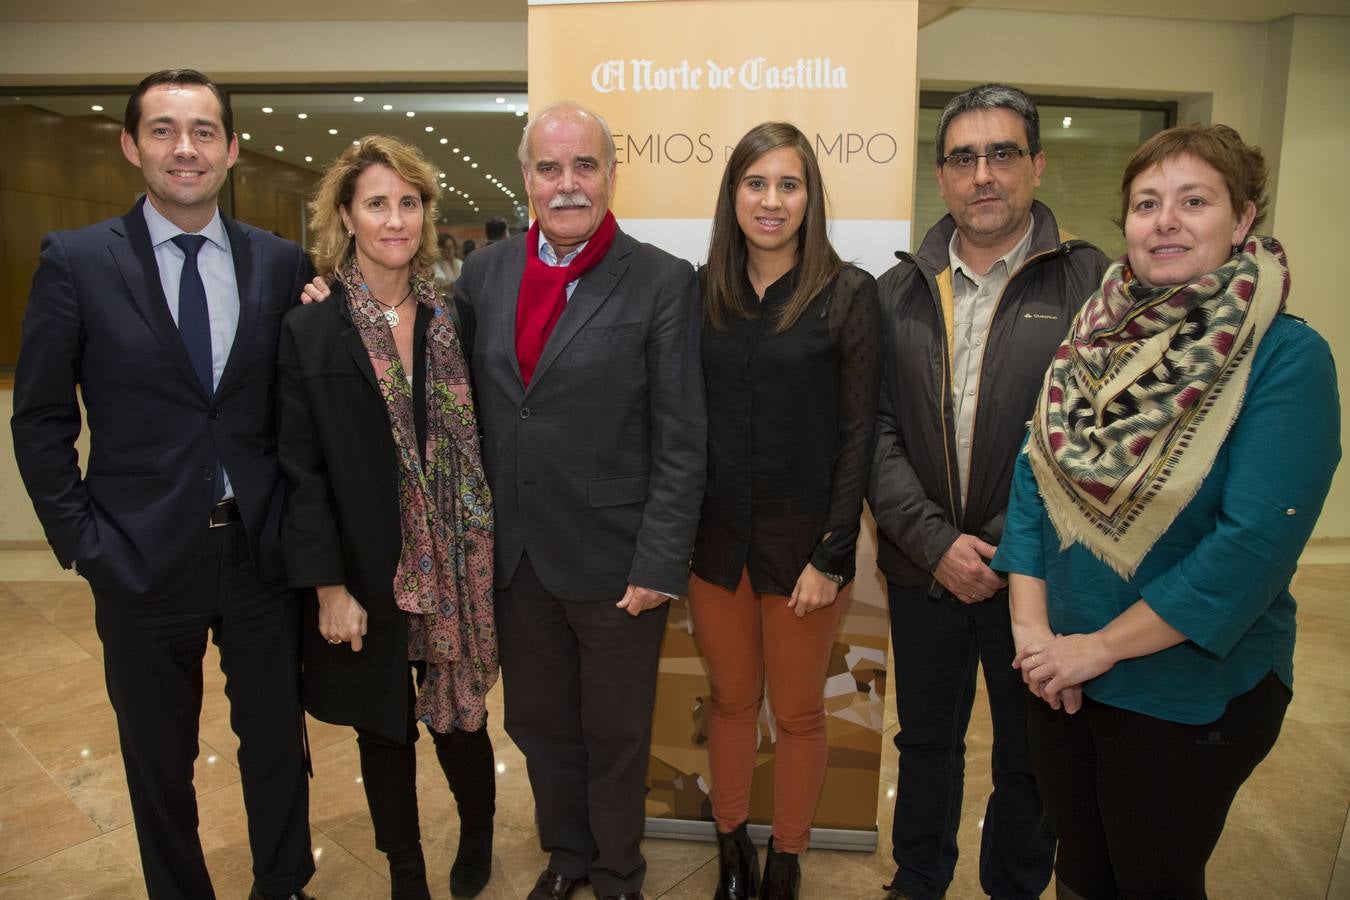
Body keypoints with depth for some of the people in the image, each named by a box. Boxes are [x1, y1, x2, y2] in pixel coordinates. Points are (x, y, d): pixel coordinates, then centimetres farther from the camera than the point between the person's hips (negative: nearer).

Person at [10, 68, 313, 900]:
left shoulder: (281, 263, 0)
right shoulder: (76, 260, -4)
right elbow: (41, 420, -1)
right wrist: (80, 540, -5)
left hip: (262, 551, 1)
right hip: (143, 558, -1)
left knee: (277, 743, 16)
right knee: (159, 761, 17)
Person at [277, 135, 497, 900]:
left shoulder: (455, 321, 1)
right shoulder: (309, 331, -5)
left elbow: (479, 446, 4)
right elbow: (302, 470, -6)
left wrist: (489, 551, 0)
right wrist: (329, 587, -10)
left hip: (453, 571, 1)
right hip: (367, 577, -1)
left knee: (460, 718, 12)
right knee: (385, 730, 14)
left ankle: (479, 838, 42)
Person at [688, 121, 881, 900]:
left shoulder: (848, 294, -7)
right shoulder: (703, 290, 2)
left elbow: (860, 434, -7)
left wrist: (830, 555, -10)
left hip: (801, 540, -2)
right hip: (715, 537, 3)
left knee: (799, 712, 14)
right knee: (731, 700, 18)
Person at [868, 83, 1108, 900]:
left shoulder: (1090, 282, -7)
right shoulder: (900, 291, 2)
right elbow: (877, 431, -3)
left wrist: (1009, 549, -15)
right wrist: (935, 542, -12)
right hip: (922, 568, 3)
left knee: (1030, 758, 17)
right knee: (926, 741, 20)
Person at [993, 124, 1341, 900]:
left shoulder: (1287, 356, -14)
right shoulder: (1095, 336, 1)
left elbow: (1255, 541, -22)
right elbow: (1034, 479, -1)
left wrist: (1100, 646, -19)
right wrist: (1032, 626, -10)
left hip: (1192, 691, -4)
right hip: (1061, 676, 4)